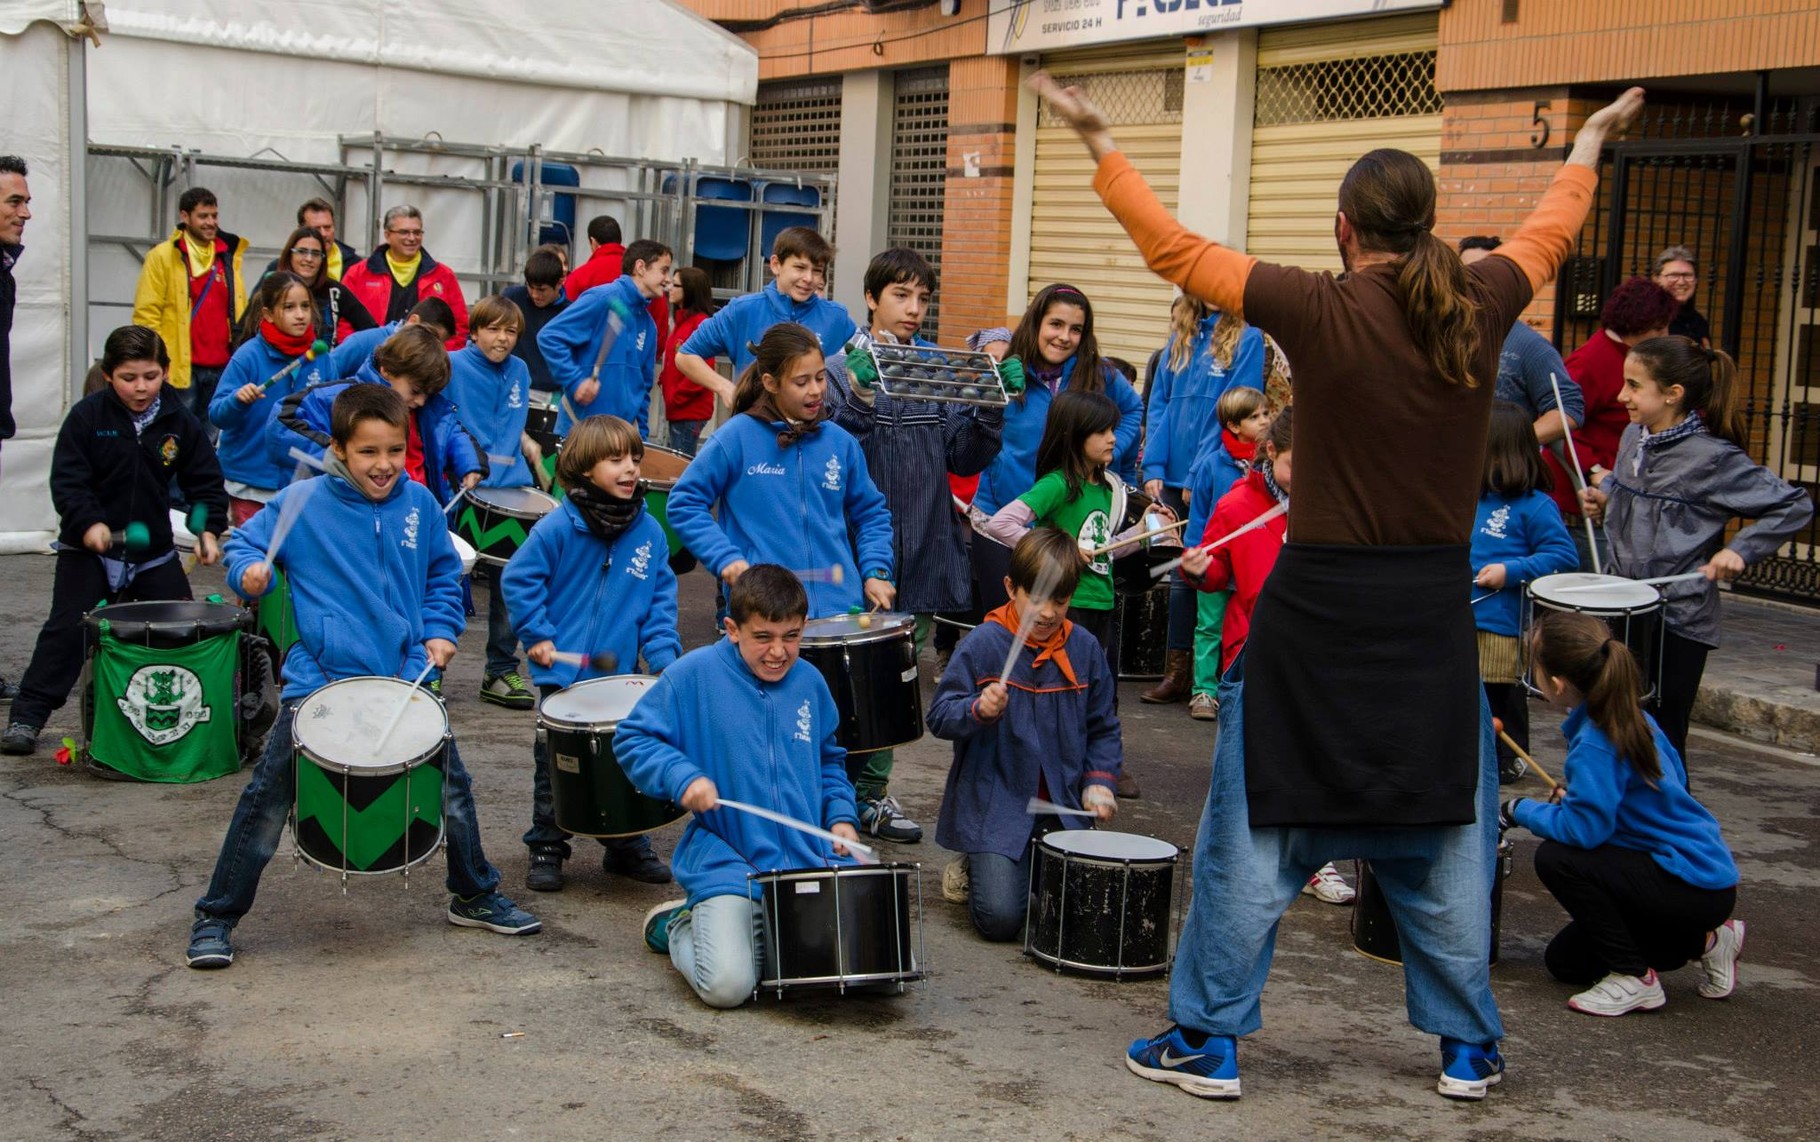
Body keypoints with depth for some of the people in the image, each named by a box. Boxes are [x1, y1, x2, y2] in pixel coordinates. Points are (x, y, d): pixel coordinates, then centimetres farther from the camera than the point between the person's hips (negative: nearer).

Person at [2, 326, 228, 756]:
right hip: (87, 547, -3)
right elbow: (66, 479, -11)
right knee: (67, 628, -8)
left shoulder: (180, 421, -3)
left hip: (153, 547, 3)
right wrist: (87, 523, -26)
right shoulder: (87, 415, -10)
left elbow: (205, 480, 2)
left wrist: (208, 528, -13)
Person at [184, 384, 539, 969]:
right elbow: (244, 542, 2)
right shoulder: (303, 502, -7)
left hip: (403, 675, 4)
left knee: (451, 783, 12)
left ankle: (475, 897, 33)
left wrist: (441, 631, 5)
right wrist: (249, 571, -19)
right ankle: (216, 917, 10)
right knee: (268, 797, -5)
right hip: (320, 677, -3)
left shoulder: (418, 503, 3)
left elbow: (444, 573, 18)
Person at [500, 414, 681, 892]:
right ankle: (546, 849, 19)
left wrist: (663, 654, -5)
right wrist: (537, 635, -9)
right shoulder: (558, 527, -11)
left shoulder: (649, 531, 1)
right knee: (555, 767, 6)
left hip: (622, 675, 3)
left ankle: (628, 847, 25)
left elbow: (661, 597, 6)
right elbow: (518, 580, -5)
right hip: (563, 674, -3)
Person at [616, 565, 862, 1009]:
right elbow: (632, 739, 0)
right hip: (728, 867, -4)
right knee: (727, 985, -23)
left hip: (812, 860, 5)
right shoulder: (694, 674, -6)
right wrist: (682, 775, -17)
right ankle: (679, 926, 13)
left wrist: (841, 815, 7)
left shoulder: (809, 682, 10)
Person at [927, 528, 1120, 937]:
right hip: (994, 809, -4)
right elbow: (939, 718, -9)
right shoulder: (983, 643, -9)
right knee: (1000, 918, -17)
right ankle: (975, 866, 16)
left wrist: (1100, 779, -3)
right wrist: (978, 710, -29)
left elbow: (1102, 727, 13)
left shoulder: (1084, 648, 3)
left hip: (1062, 807, 4)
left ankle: (1036, 865, 24)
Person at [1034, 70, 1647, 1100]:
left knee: (1259, 829, 8)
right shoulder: (1480, 309, -1)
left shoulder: (1320, 311, -12)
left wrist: (1101, 143, 6)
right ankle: (1469, 1048, 25)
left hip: (1317, 608, -3)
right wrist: (1591, 142, 39)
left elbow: (1174, 249, -4)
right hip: (1434, 615, 3)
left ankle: (1211, 1040, 15)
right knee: (1445, 832, 16)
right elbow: (1548, 236, 20)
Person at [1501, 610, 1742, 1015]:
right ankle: (1704, 940, 19)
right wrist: (1577, 797, 15)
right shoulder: (1632, 716, 3)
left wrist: (1520, 809, -15)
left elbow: (1582, 829, -33)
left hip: (1696, 886, -10)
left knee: (1556, 859, -23)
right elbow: (1675, 779, 16)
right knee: (1564, 962, 15)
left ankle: (1634, 979, -9)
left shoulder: (1594, 746, -27)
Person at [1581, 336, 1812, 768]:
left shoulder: (1714, 458, -16)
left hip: (1679, 621, -7)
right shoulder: (1634, 437, 5)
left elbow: (1795, 506, -12)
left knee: (1662, 736, 1)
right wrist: (1604, 497, 5)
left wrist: (1739, 549, -19)